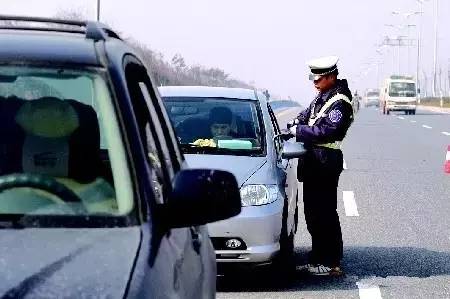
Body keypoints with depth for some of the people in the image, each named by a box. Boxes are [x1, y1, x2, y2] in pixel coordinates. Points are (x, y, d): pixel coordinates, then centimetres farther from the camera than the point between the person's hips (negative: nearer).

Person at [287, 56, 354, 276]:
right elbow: (308, 114, 27)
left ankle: (330, 262, -3)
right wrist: (295, 124, 8)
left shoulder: (340, 102, -15)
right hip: (313, 161, 10)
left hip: (325, 162, -10)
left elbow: (326, 131, -21)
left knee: (324, 213, -7)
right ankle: (318, 259, 22)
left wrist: (299, 131, -14)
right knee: (313, 211, 14)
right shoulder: (323, 96, 15)